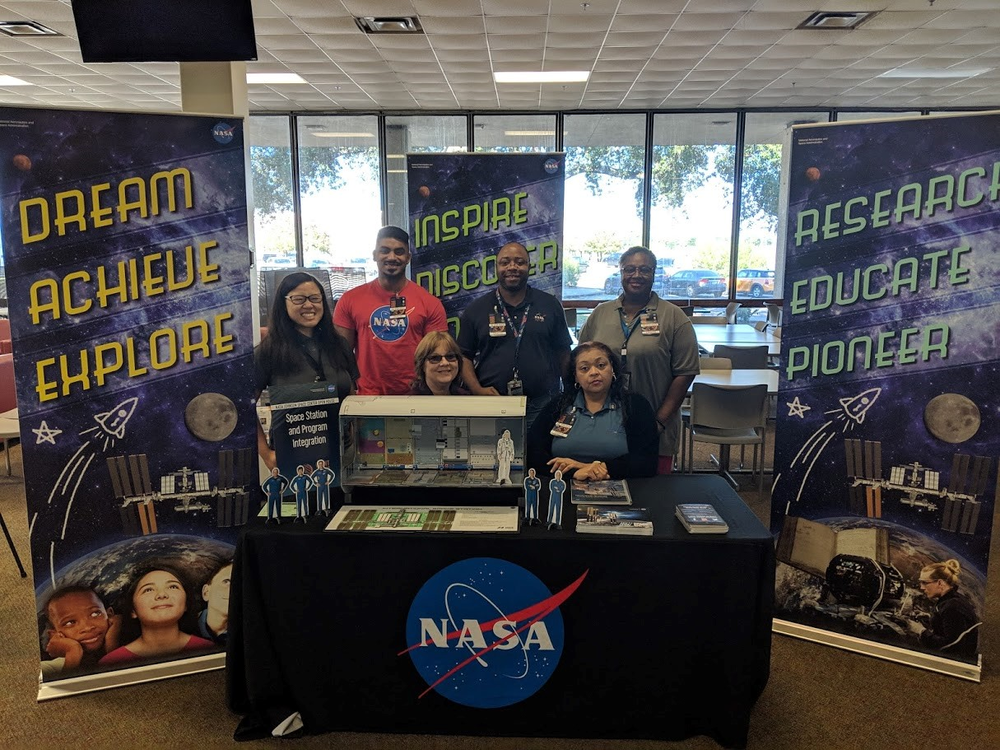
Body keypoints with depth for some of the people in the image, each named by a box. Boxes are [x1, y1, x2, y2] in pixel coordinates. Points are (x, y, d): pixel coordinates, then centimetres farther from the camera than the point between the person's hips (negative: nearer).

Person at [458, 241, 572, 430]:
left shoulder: (550, 305, 8)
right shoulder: (475, 310, 7)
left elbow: (563, 353, 10)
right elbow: (464, 356, 7)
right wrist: (478, 390, -8)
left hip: (542, 406, 0)